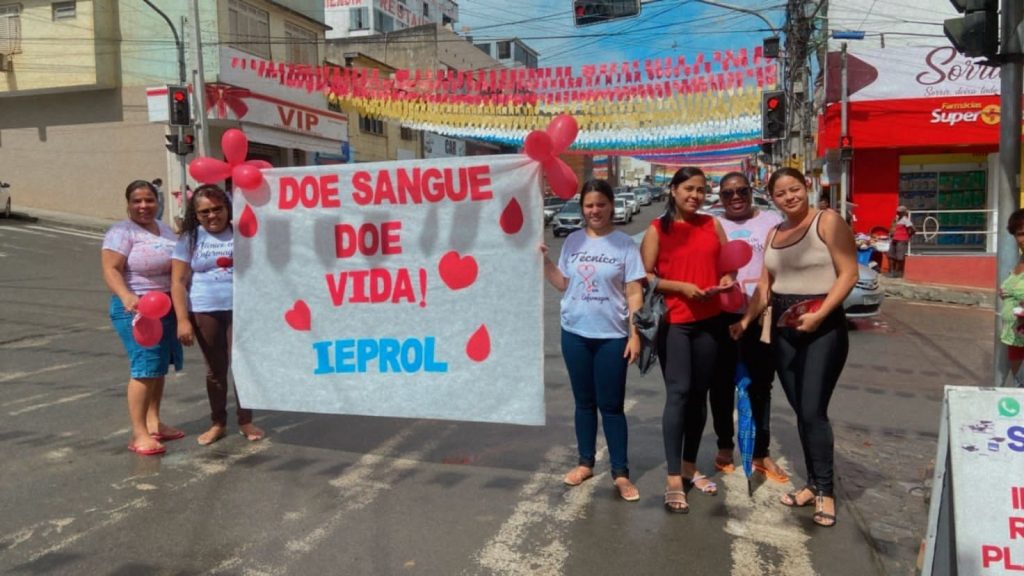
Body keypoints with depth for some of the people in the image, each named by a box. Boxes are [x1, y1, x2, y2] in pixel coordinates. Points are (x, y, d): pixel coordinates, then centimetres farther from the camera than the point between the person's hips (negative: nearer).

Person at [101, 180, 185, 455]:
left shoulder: (163, 227, 13)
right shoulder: (122, 232, -11)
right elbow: (110, 270, -19)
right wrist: (127, 296, -36)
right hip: (137, 308, -8)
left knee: (160, 366, 12)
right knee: (146, 367, -13)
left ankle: (153, 423, 23)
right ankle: (139, 434, -8)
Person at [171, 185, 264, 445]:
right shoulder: (190, 238, 2)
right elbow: (178, 281, -1)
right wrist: (183, 319, -8)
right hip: (204, 313, 1)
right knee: (215, 369, 11)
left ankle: (246, 421, 16)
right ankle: (218, 423, 25)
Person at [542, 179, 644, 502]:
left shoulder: (624, 244, -5)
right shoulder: (573, 242, 4)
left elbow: (634, 293, -6)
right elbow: (563, 284, 9)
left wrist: (635, 335, -11)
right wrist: (544, 261, -4)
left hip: (612, 336, -3)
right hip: (575, 333, 3)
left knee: (612, 405, 2)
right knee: (584, 401, 14)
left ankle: (620, 473, 13)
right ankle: (585, 463, 27)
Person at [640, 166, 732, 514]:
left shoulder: (713, 225, 10)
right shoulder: (658, 229, 0)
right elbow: (645, 276, -5)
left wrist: (727, 280, -4)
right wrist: (681, 286, -17)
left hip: (709, 321, 4)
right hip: (673, 322, -4)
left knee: (700, 394, 10)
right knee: (678, 393, -10)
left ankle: (690, 467, 25)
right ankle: (673, 480, -5)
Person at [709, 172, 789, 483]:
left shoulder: (771, 220, 7)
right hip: (722, 315, 1)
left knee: (760, 384, 5)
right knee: (722, 382, 8)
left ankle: (761, 453, 16)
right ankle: (724, 446, 22)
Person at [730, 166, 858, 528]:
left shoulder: (828, 221, -6)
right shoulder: (773, 234, 14)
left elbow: (848, 273, -11)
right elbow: (765, 285, 13)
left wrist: (819, 314, -20)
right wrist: (746, 319, 0)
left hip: (823, 326, -6)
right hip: (783, 327, 6)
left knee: (813, 411, -9)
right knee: (799, 411, 9)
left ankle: (826, 491, 6)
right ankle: (814, 483, 21)